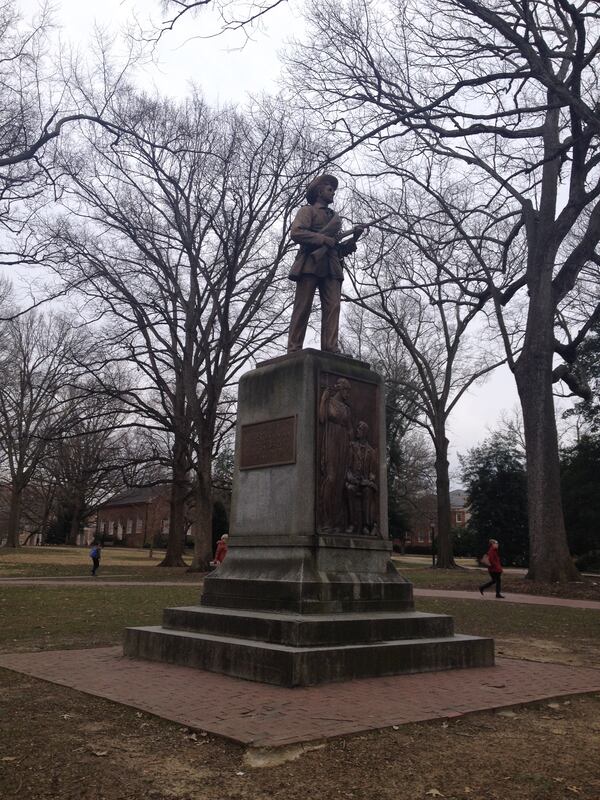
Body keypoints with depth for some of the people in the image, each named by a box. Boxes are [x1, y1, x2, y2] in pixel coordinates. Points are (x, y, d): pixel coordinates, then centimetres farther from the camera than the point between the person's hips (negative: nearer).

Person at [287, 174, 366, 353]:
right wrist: (324, 239, -9)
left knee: (333, 306, -11)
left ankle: (330, 349, -19)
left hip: (331, 266, 5)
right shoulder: (308, 211, 14)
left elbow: (340, 250, 29)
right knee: (302, 308, -11)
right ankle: (294, 350, -14)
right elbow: (296, 233, -6)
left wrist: (354, 238, 12)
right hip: (311, 263, -5)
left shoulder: (334, 217, 32)